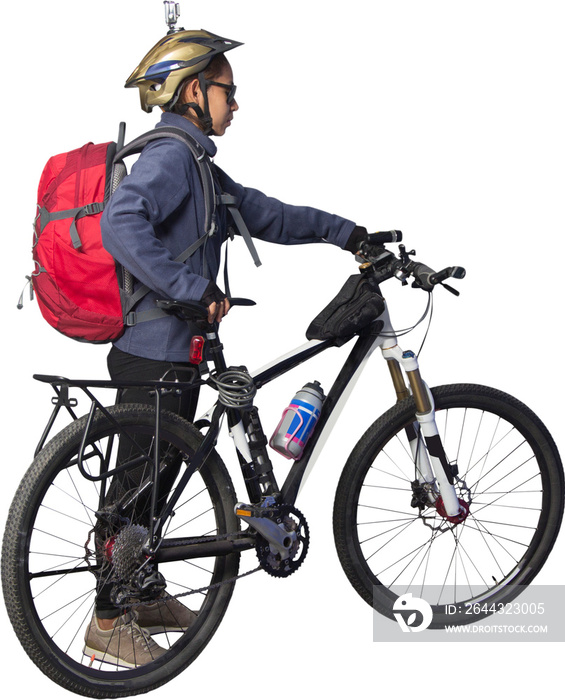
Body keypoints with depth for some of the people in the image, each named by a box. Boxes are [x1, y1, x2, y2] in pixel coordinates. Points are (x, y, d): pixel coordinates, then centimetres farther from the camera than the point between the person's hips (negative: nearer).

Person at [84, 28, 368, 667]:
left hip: (172, 351, 10)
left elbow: (263, 214, 20)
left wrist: (346, 232, 17)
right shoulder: (170, 156, -17)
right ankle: (108, 624, 8)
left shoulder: (192, 162, 16)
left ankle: (144, 597, 33)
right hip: (155, 355, -10)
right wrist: (196, 289, -32)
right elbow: (121, 226, -33)